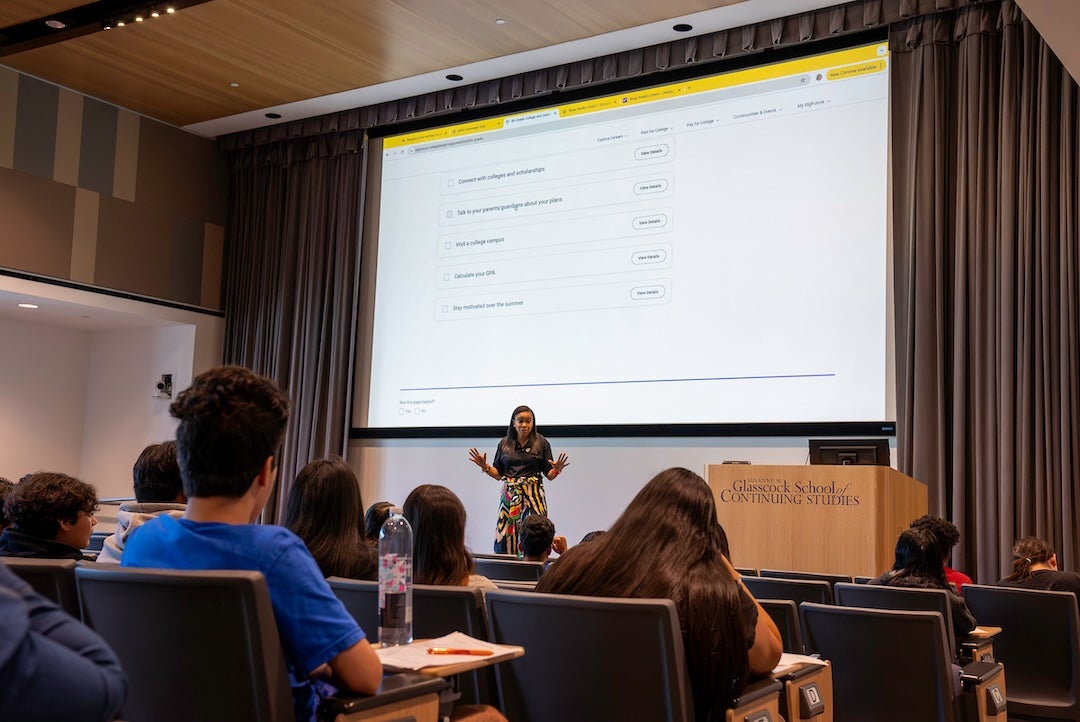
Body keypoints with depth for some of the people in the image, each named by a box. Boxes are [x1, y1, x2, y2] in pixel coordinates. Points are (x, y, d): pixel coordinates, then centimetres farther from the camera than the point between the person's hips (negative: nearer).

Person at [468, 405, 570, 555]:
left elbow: (549, 474, 4)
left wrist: (556, 470, -17)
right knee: (505, 538, -3)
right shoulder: (504, 444, 9)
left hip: (533, 496, -2)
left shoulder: (541, 443, 3)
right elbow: (498, 473, 13)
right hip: (509, 496, 2)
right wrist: (485, 467, -3)